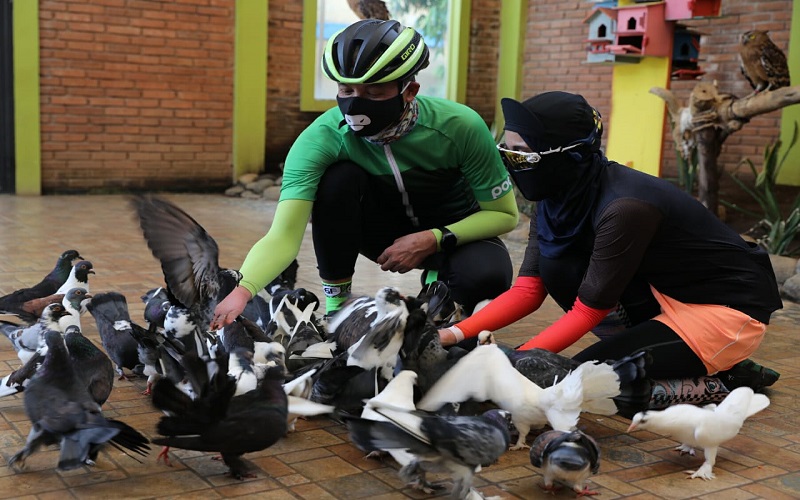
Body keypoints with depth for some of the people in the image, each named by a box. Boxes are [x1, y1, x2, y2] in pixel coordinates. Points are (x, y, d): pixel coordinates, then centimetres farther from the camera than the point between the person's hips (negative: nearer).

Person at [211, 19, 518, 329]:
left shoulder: (459, 127, -27)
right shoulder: (321, 138, -28)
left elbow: (504, 214, -15)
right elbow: (283, 236, -37)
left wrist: (433, 240, -28)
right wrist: (243, 290, -56)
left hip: (451, 233, 0)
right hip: (382, 230, 1)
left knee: (488, 276, -34)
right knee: (338, 177, -30)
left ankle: (439, 281, 4)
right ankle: (336, 305, -12)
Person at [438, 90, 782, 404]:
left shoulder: (624, 207, -31)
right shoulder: (557, 199, -6)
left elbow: (589, 309, -24)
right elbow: (529, 289, -6)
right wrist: (456, 334, -19)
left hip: (729, 312, -8)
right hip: (668, 296, 8)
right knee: (555, 268, -9)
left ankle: (719, 380, 1)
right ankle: (649, 351, 3)